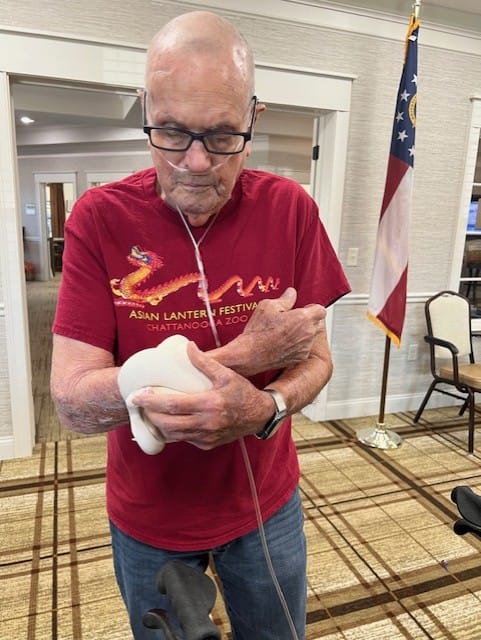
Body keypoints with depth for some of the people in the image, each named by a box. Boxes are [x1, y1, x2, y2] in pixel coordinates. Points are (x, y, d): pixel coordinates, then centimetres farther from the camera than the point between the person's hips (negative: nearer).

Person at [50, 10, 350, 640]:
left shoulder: (290, 209, -13)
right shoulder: (100, 218, -18)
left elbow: (314, 360, -9)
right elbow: (73, 401, -22)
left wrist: (263, 408, -32)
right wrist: (244, 354, -27)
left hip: (267, 502, 2)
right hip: (148, 519, 0)